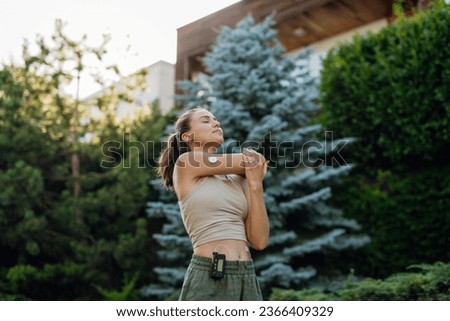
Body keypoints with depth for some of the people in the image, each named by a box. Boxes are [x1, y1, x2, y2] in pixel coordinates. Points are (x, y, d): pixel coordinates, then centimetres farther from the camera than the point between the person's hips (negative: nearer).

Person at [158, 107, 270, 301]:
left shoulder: (238, 179, 15)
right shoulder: (186, 163, -1)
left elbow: (259, 241, 6)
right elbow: (254, 160, 0)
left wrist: (255, 183, 1)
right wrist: (255, 165, 23)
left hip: (247, 279, 6)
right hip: (208, 279, -6)